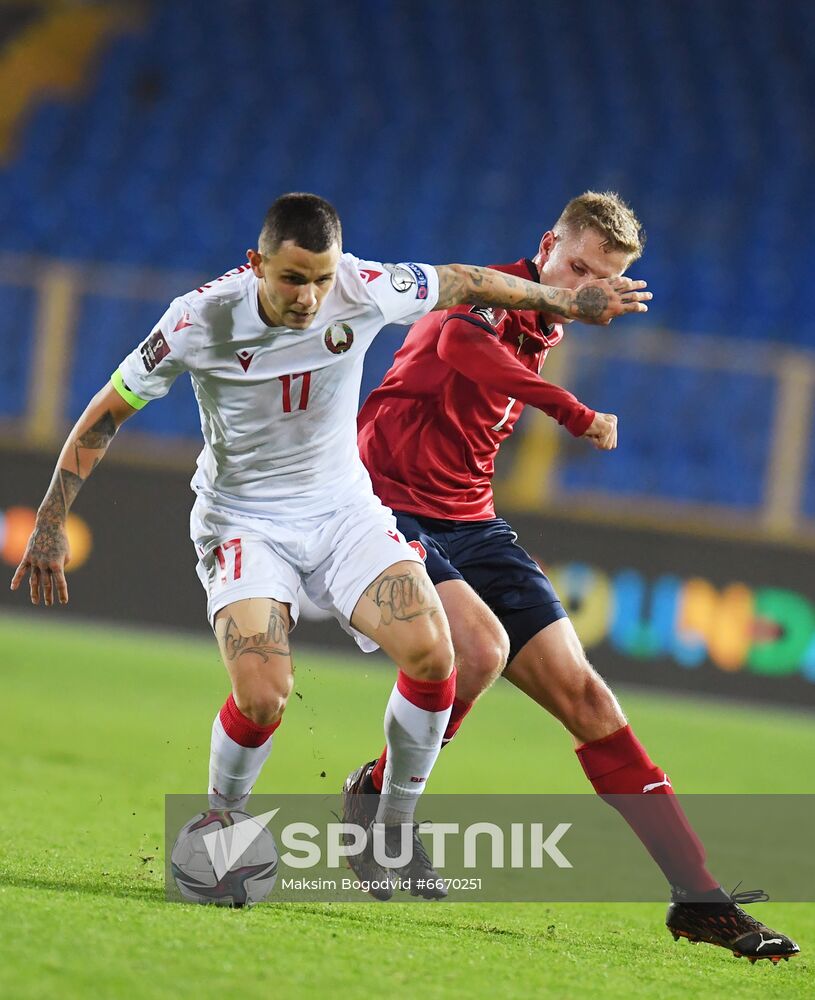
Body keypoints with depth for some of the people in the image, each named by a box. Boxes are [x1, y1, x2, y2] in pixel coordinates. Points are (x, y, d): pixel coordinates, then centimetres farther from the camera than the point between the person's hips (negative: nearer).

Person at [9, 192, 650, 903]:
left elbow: (462, 284, 4)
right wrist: (50, 524, -10)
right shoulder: (200, 322, -21)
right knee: (263, 698, -25)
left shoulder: (365, 291, -17)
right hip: (243, 520, -3)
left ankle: (391, 834, 1)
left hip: (344, 510, 3)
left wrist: (566, 302, 14)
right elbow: (106, 414, -9)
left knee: (431, 653, -21)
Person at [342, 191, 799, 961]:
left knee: (581, 692, -3)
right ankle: (374, 798, -6)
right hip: (391, 507, -8)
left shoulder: (542, 334, 15)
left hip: (470, 524, 8)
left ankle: (698, 896, -6)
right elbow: (458, 341, -39)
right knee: (481, 645, -32)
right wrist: (575, 415, -39)